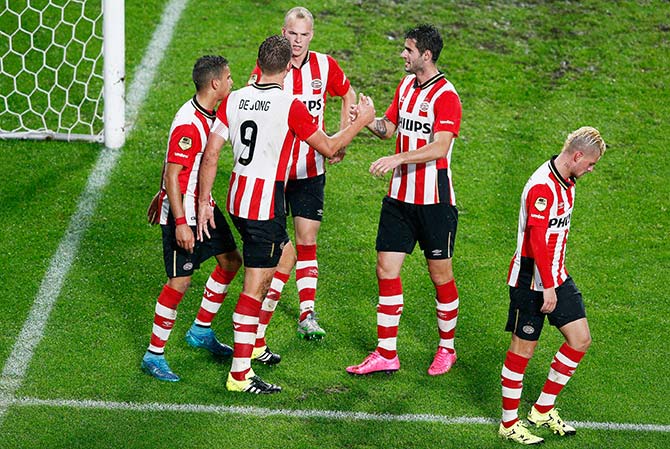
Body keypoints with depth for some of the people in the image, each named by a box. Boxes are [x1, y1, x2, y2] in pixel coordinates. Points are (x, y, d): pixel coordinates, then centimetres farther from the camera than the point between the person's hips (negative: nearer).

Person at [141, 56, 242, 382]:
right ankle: (154, 356, 4)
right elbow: (172, 176, -24)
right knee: (179, 282, -7)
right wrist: (180, 223, -26)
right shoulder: (187, 124, -24)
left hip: (203, 205, 10)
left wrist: (162, 196, 27)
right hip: (181, 212, -10)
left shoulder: (209, 115, 6)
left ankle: (201, 331, 30)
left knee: (231, 261, 16)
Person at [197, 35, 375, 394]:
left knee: (286, 254, 27)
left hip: (238, 198, 7)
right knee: (255, 285, -3)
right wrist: (362, 120, 10)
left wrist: (204, 204, 7)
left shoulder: (234, 99, 1)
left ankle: (252, 344, 32)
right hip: (265, 204, -7)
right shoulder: (290, 105, -15)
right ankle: (239, 374, -1)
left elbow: (211, 154, 0)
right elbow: (328, 148, -5)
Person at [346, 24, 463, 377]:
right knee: (386, 269, 2)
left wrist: (397, 158, -32)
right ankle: (386, 354, 8)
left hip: (434, 201, -7)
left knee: (440, 273, 5)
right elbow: (389, 127, 18)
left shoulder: (445, 95, -14)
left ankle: (447, 348, 23)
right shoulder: (406, 85, 11)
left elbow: (439, 147, -24)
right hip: (399, 197, 7)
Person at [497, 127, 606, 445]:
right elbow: (536, 240, -24)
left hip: (556, 276, 9)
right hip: (531, 280, -9)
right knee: (523, 348, 0)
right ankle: (509, 424, 13)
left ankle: (543, 409, 20)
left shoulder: (566, 184, 9)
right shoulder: (542, 186, -21)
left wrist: (556, 278, 21)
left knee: (580, 340, 7)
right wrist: (547, 287, -24)